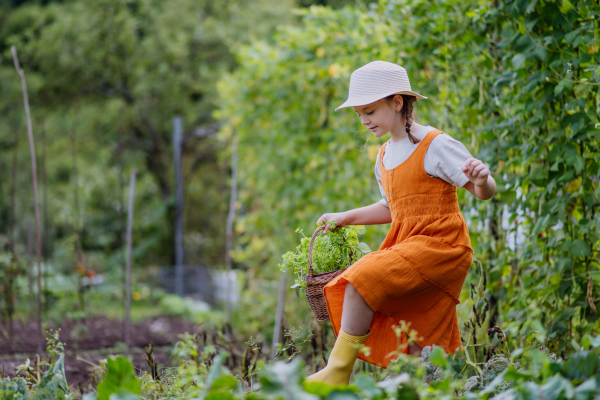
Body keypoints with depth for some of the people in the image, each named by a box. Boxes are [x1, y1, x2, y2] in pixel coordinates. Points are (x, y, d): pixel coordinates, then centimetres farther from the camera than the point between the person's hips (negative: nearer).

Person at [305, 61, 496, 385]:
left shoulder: (435, 146, -9)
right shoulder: (384, 158, 16)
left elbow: (484, 192, -8)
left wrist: (482, 180, -31)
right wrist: (345, 218, 24)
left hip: (439, 247, -8)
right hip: (407, 245, 8)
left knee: (361, 280, -23)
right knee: (415, 350, 4)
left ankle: (337, 375, -17)